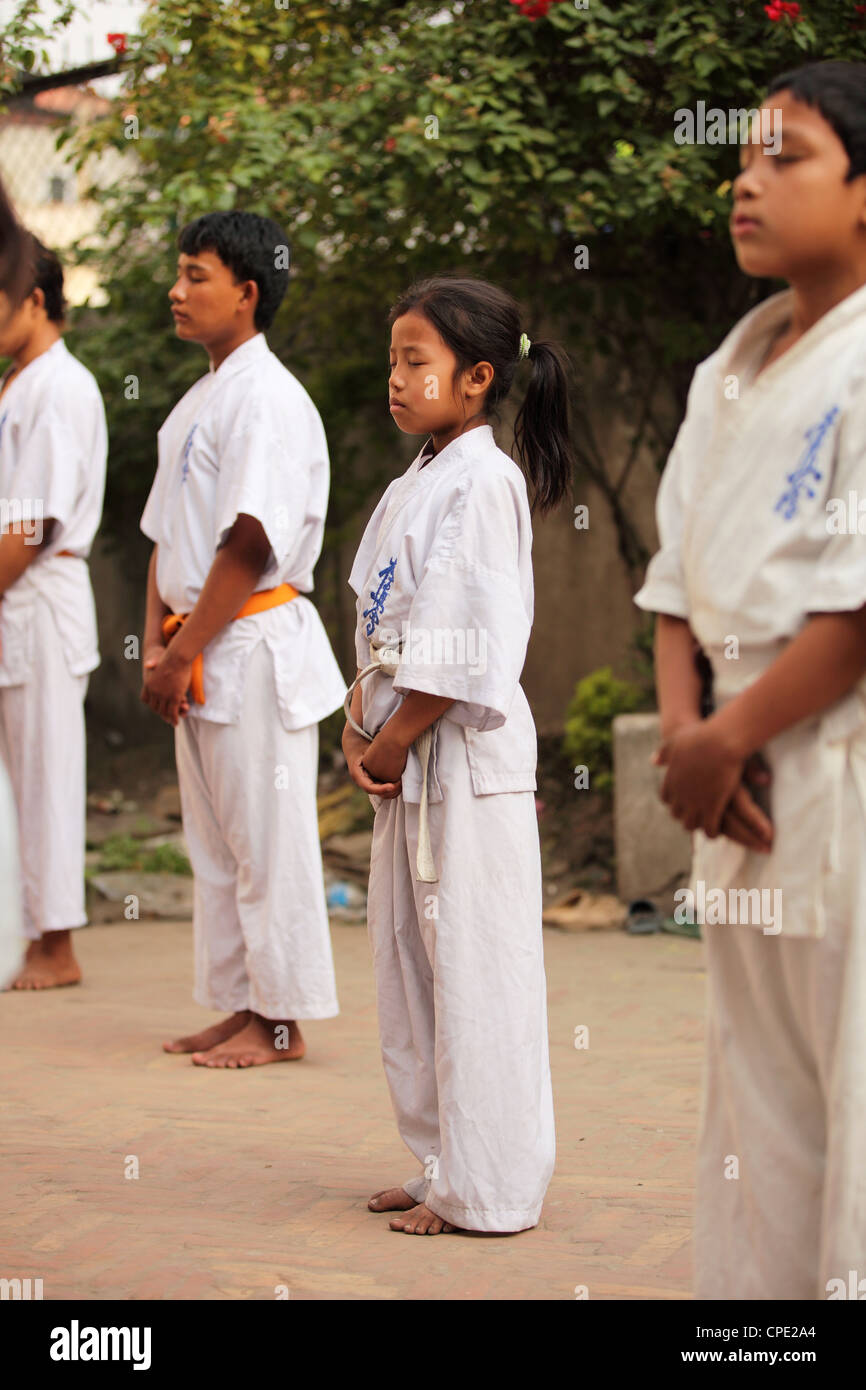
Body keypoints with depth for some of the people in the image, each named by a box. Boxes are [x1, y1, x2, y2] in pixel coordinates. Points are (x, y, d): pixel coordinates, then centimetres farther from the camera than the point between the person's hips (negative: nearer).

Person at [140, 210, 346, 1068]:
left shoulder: (268, 399, -13)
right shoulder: (199, 401, 16)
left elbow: (248, 546, -19)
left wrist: (182, 656, -16)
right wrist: (157, 644, 6)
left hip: (256, 646, -9)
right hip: (199, 653, 9)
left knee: (268, 843, -1)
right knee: (215, 843, 13)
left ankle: (280, 1021, 8)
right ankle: (240, 1007, 23)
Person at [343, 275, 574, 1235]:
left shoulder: (484, 482, -13)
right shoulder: (416, 483, 15)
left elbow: (464, 651, -18)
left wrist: (392, 744, -13)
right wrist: (363, 721, 3)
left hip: (466, 756, -10)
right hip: (407, 758, 10)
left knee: (474, 967, -3)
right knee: (408, 963, 14)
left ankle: (489, 1190, 6)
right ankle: (443, 1164, 26)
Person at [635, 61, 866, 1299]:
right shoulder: (732, 371, 16)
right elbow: (678, 577, 15)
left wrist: (724, 740, -12)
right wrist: (684, 730, -1)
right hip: (751, 788, 8)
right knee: (758, 1090, 15)